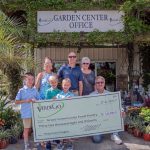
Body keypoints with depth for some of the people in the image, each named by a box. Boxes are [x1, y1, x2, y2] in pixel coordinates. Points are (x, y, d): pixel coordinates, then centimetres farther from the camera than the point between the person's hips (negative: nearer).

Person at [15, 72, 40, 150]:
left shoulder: (35, 90, 5)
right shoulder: (21, 90, -3)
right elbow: (16, 101, -4)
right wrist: (25, 101, -16)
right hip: (26, 113, -3)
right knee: (26, 129, 6)